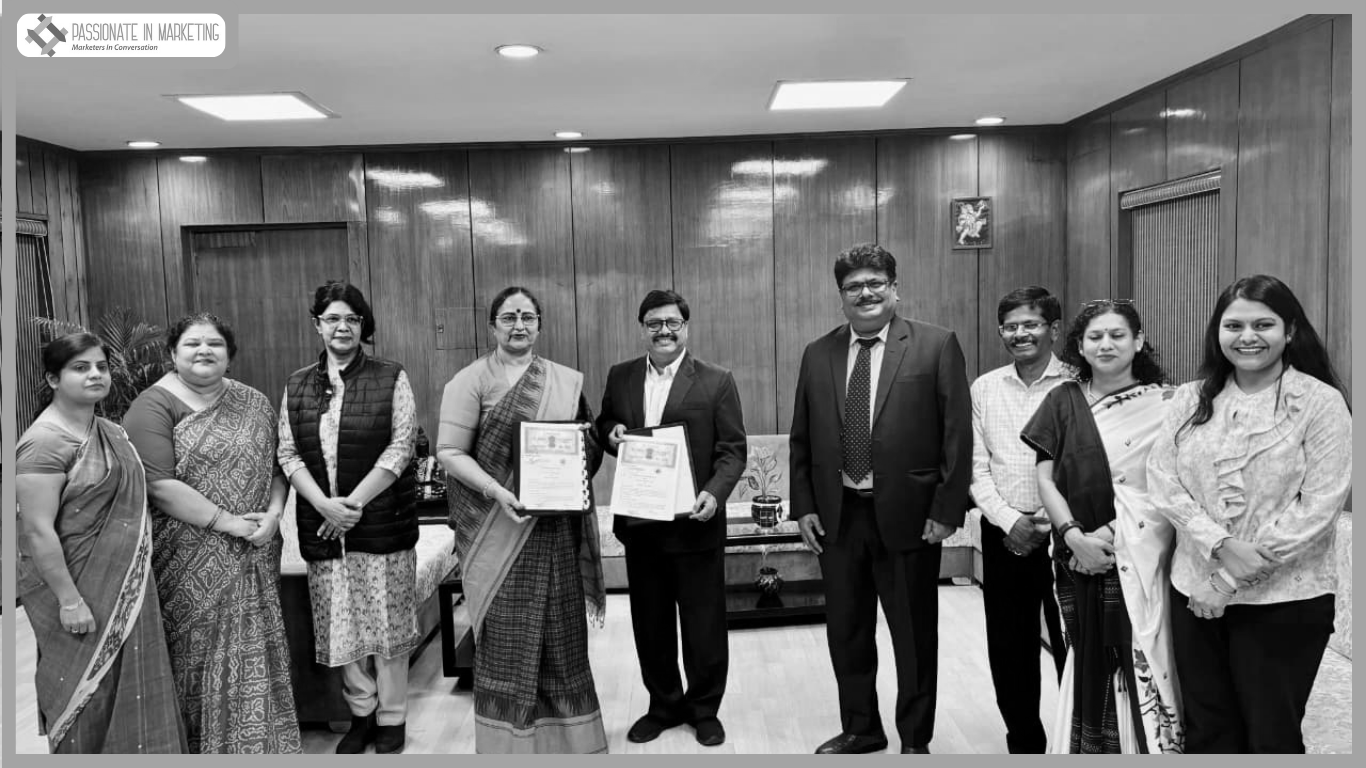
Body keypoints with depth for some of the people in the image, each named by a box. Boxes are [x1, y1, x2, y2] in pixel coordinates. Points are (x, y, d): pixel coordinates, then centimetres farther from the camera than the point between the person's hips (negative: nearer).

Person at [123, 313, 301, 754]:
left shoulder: (253, 403, 10)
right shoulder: (154, 407, -6)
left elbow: (276, 465, 11)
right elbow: (159, 484, -16)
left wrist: (273, 513, -7)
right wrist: (227, 522, -16)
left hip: (253, 556, 4)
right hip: (191, 563, -4)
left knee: (255, 649, 9)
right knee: (199, 650, 4)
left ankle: (260, 739, 23)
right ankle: (208, 743, 21)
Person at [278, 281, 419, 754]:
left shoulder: (391, 379, -1)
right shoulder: (297, 386, 9)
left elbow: (401, 446, -7)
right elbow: (288, 454, 5)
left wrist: (354, 502, -14)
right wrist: (325, 504, -11)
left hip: (382, 521, -3)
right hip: (321, 524, 3)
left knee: (385, 621, 3)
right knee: (339, 624, 8)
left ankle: (391, 719, 19)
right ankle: (361, 712, 26)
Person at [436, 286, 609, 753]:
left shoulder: (566, 381, 11)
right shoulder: (471, 380, -1)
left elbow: (591, 448, 17)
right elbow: (450, 452, -6)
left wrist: (586, 441, -7)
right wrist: (496, 491, -19)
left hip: (557, 527, 4)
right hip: (500, 530, -3)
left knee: (562, 631, 9)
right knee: (506, 636, 2)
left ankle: (567, 732, 24)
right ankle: (507, 739, 17)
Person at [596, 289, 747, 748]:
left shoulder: (716, 381, -5)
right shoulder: (620, 377, 7)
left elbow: (733, 450, -7)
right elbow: (604, 426, 18)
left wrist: (714, 493, -22)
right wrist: (610, 433, -6)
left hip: (695, 523, -3)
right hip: (639, 524, 4)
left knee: (704, 623, 8)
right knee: (650, 623, 15)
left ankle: (705, 709, 27)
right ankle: (664, 705, 33)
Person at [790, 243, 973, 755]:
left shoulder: (936, 345, -4)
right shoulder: (818, 355, 7)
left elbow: (957, 433, -6)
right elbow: (802, 439, 10)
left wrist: (946, 510, -10)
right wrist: (804, 506, 4)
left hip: (908, 514, -3)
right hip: (836, 516, 4)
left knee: (915, 635, 10)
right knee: (846, 632, 15)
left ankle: (915, 739, 30)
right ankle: (859, 729, 36)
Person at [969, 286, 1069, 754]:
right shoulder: (984, 388, 5)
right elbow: (977, 468, 4)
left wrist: (1055, 525, -13)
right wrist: (1009, 520, -8)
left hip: (1062, 534, -3)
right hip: (1004, 535, 3)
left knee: (1070, 644, 4)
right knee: (1009, 648, 10)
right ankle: (1024, 742, 27)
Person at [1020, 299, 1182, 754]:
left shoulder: (1164, 403, 1)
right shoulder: (1064, 401, 5)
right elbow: (1045, 478, 3)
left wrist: (1115, 531, -11)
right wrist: (1075, 536, -10)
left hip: (1143, 557, -1)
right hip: (1078, 557, 2)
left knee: (1140, 658, -1)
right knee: (1090, 660, 8)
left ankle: (1148, 745, 17)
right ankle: (1088, 747, 24)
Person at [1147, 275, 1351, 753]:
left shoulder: (1320, 402, -5)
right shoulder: (1192, 399, 6)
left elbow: (1320, 503, -11)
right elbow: (1163, 478, 0)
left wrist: (1235, 578, -13)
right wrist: (1219, 544, -16)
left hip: (1284, 598, -3)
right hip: (1196, 590, 3)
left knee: (1272, 737, 9)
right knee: (1206, 734, 15)